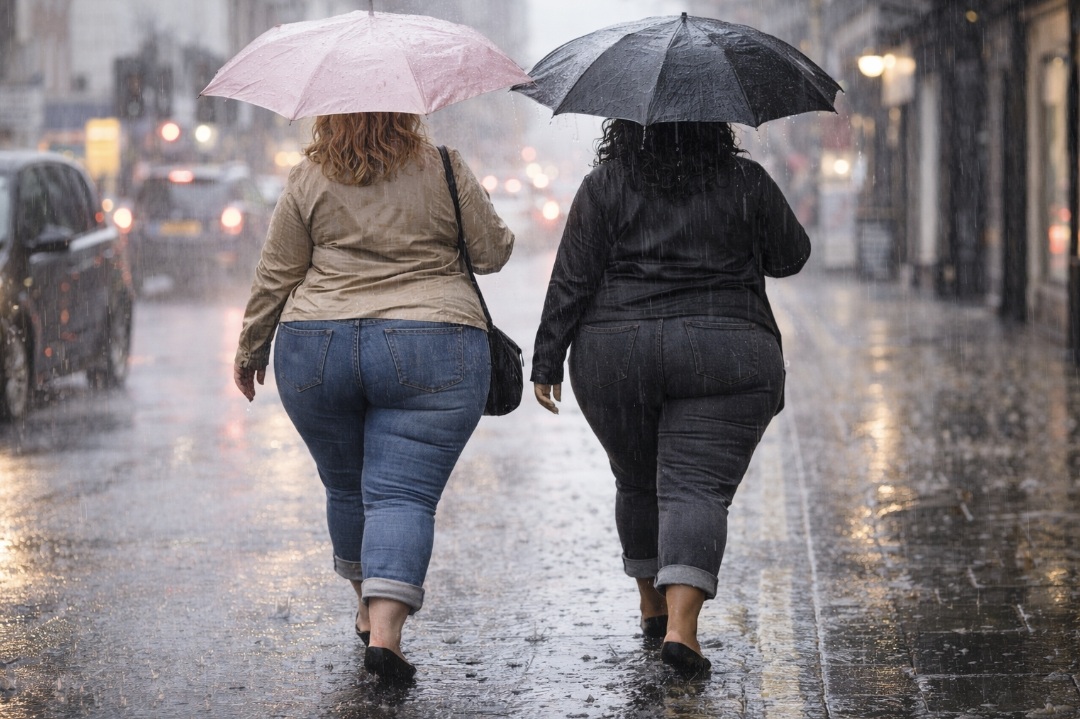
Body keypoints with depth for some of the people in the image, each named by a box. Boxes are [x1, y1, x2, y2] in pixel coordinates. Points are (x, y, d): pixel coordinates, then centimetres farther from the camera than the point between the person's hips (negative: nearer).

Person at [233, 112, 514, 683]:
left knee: (346, 487, 19)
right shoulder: (444, 170, 1)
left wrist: (250, 350, 17)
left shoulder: (308, 181, 3)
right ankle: (385, 630, -19)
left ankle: (368, 609, 35)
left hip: (317, 353, 2)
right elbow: (492, 253, 7)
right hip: (431, 354, -2)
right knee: (404, 495, -4)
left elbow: (275, 276, 5)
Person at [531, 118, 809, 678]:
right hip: (725, 356, -1)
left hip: (615, 356, 2)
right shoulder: (746, 183, 3)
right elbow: (790, 257, 14)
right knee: (697, 488, -5)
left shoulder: (604, 186, 2)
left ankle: (652, 605, 33)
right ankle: (680, 624, -21)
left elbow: (571, 282, -1)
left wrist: (547, 362, 3)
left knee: (638, 482, 20)